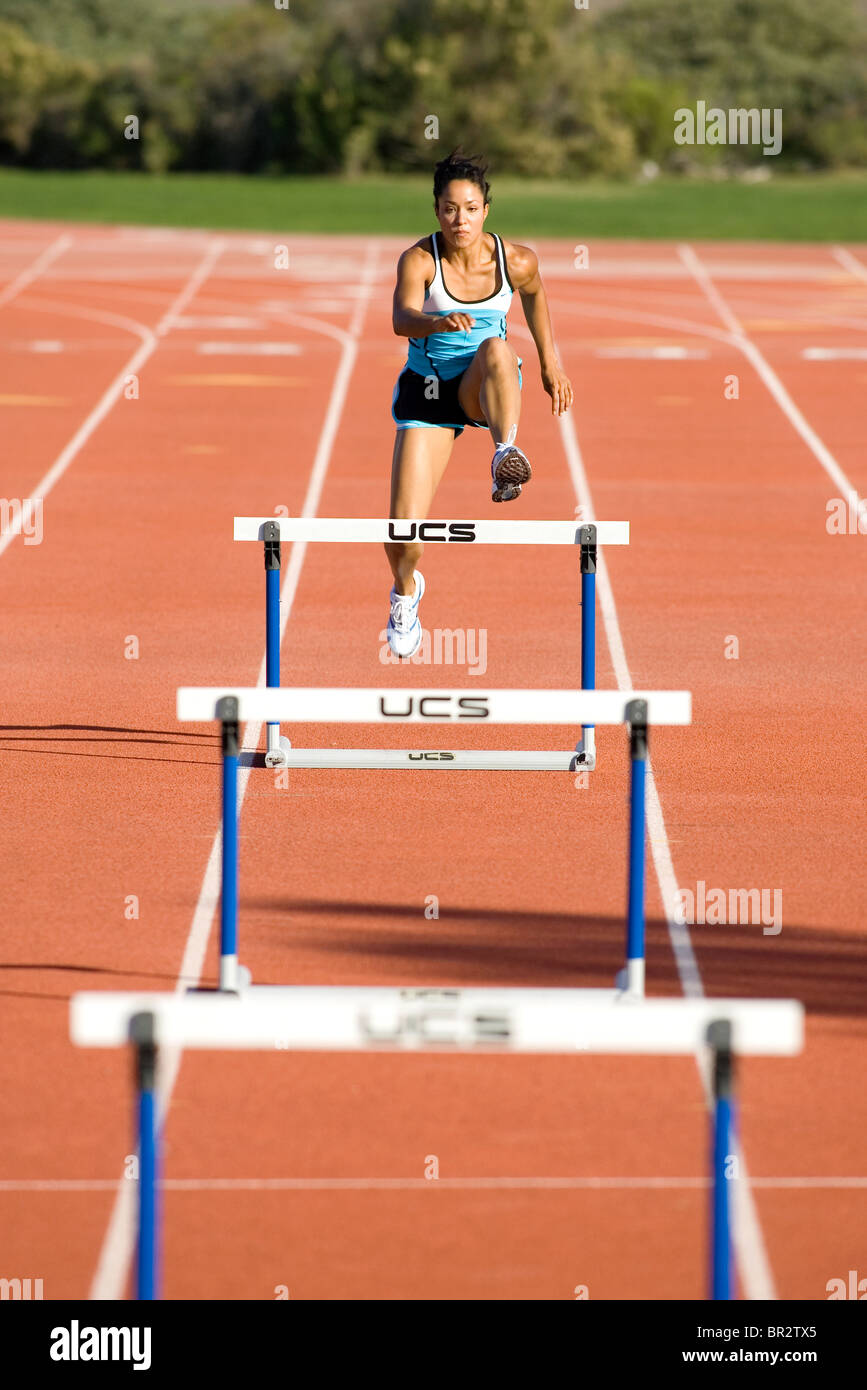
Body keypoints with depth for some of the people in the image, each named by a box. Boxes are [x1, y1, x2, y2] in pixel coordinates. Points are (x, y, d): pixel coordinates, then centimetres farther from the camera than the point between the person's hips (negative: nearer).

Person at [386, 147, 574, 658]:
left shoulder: (515, 261, -11)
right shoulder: (419, 260, -18)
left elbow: (535, 293, 13)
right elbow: (402, 318, -35)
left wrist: (551, 363, 17)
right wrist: (439, 322, -57)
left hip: (484, 387, 0)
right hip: (427, 388, 0)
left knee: (496, 349, -38)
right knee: (405, 530, -6)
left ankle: (507, 453, -43)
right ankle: (407, 589, 27)